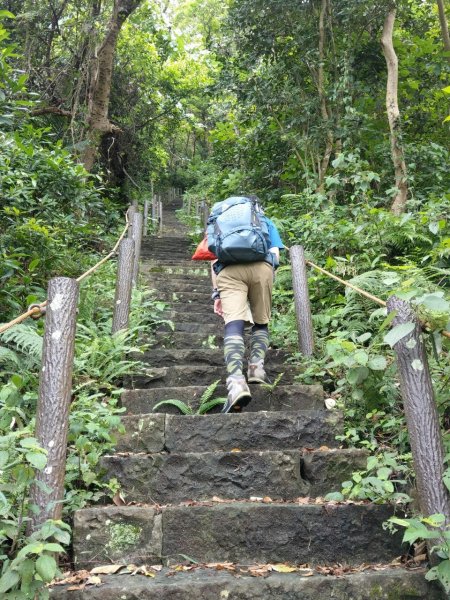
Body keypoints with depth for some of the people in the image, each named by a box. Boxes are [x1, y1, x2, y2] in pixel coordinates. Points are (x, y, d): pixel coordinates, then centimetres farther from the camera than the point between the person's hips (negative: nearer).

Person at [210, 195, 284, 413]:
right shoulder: (266, 221, 33)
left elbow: (214, 260, 26)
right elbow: (276, 254, 20)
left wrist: (217, 293, 25)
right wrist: (265, 279, 30)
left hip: (229, 270, 0)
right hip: (262, 267, 0)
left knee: (234, 324, -14)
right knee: (261, 323, 18)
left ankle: (236, 382, -35)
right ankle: (257, 366, -6)